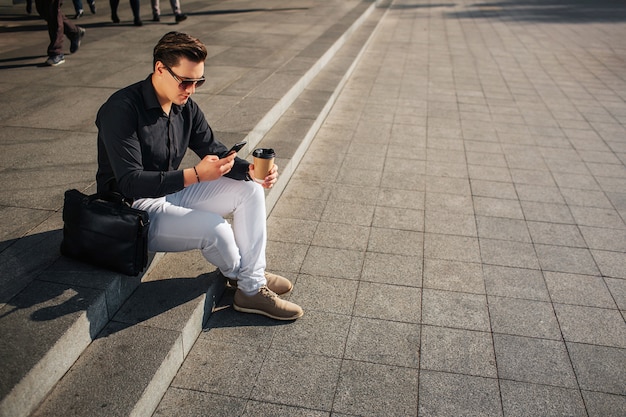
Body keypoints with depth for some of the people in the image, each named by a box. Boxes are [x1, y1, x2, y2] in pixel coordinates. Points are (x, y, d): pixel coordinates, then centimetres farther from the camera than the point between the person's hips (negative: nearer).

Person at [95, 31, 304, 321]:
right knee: (214, 228, -30)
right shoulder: (122, 109, -23)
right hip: (134, 210, -8)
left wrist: (249, 169, -17)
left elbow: (214, 150, 5)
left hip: (172, 193, 8)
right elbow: (130, 182, -29)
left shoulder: (186, 107, 0)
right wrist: (195, 175, -39)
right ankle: (242, 276, 3)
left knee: (250, 191, -7)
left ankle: (253, 286, -7)